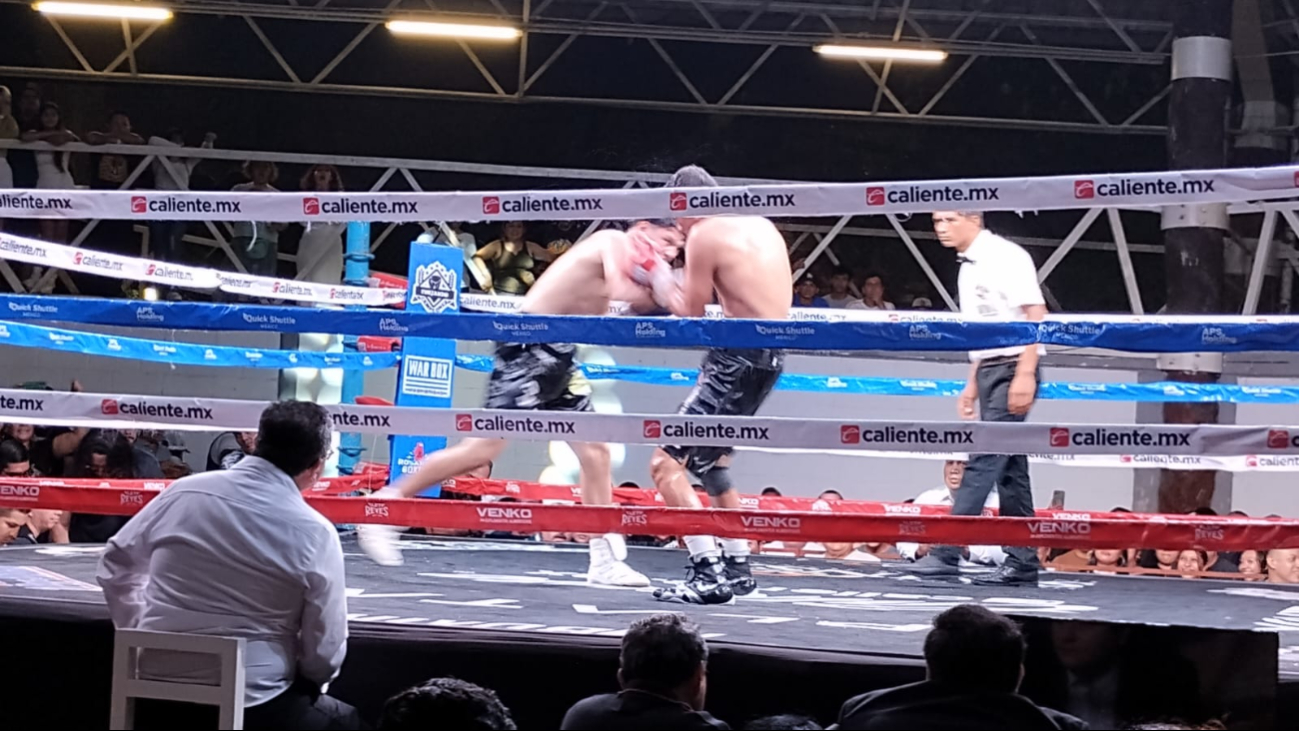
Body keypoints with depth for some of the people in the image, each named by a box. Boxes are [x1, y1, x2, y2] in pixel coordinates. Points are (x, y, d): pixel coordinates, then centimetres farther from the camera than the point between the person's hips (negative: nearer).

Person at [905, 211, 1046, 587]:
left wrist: (1025, 374, -22)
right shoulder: (968, 267, 15)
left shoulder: (1006, 257, -11)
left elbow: (1036, 315, -16)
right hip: (988, 371, 9)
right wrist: (973, 384, 18)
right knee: (1010, 469, 7)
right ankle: (1023, 562, 9)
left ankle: (947, 552, -15)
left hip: (1013, 369, -9)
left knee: (984, 462, -11)